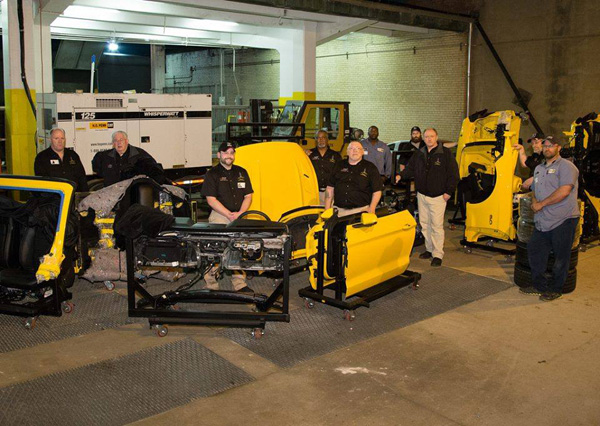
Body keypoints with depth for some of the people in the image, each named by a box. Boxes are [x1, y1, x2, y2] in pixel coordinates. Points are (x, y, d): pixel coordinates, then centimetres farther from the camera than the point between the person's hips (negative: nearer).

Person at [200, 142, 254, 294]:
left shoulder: (241, 172, 15)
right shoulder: (212, 174, 0)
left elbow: (248, 196, 12)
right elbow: (211, 200, -7)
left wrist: (240, 213, -5)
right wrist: (229, 215, -13)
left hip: (239, 217, 5)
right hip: (219, 216, -4)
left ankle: (239, 284, 13)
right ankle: (212, 285, -1)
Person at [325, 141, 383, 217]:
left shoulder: (370, 167, 9)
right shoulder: (339, 166, 17)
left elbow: (377, 191, 4)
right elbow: (330, 188, 16)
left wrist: (371, 209, -8)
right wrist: (327, 209, 8)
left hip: (361, 211, -2)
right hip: (339, 210, 2)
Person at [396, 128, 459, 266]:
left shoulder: (446, 153, -4)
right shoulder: (418, 154, 11)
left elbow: (453, 174, -4)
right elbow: (410, 169, 16)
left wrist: (449, 191, -9)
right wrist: (401, 176, -3)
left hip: (438, 196, -5)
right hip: (422, 195, 6)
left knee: (437, 225, -7)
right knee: (424, 224, 12)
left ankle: (438, 254, -2)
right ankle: (429, 249, 24)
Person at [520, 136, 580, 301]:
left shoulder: (566, 166, -7)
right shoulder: (538, 168, 19)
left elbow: (564, 191, -19)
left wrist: (541, 204, -14)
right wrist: (535, 203, 4)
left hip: (563, 220, -8)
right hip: (543, 220, 8)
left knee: (560, 257, 2)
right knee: (534, 250, 10)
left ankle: (555, 289, 14)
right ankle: (539, 285, 23)